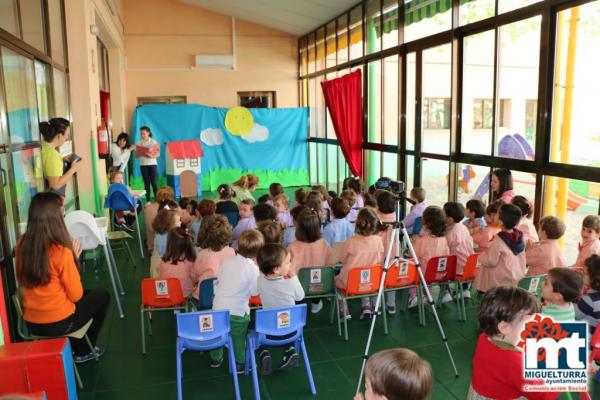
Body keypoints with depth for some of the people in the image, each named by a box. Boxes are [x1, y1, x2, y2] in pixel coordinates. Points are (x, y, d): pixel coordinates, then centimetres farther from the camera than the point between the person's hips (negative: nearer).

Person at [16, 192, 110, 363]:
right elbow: (76, 295, -14)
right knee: (101, 294, 19)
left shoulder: (21, 245, -7)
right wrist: (74, 258, -6)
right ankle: (83, 351, 27)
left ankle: (73, 346, 33)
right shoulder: (62, 252, -25)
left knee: (85, 295, 29)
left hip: (31, 324, 6)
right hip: (59, 324, -6)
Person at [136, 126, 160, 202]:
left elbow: (158, 154, -3)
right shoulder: (139, 143, 5)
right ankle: (148, 200, 8)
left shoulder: (154, 142, 0)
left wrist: (152, 156, -22)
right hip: (143, 165, 2)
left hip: (152, 164, -2)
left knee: (154, 182, -6)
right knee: (146, 183, 3)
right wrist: (141, 154, -18)